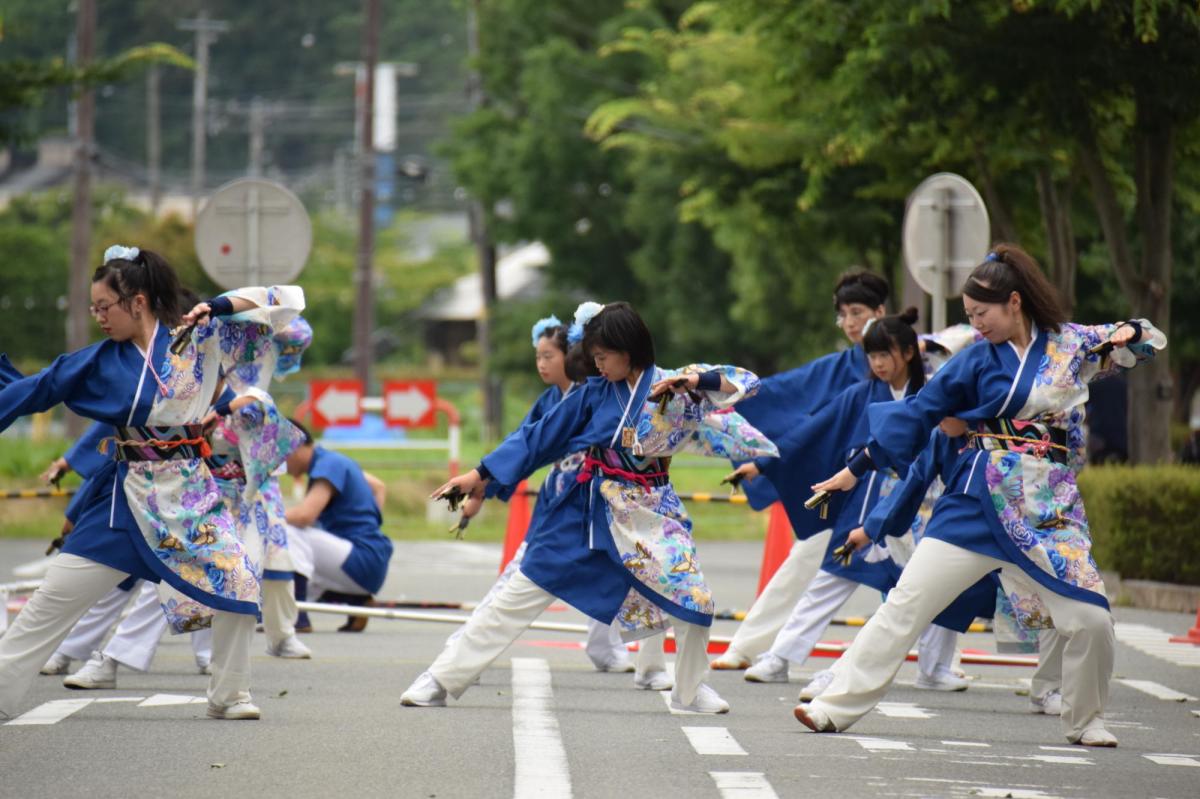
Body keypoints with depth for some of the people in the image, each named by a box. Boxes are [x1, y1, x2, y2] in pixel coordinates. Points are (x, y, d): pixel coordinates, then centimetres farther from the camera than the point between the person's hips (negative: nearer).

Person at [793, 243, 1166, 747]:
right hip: (978, 501, 0)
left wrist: (1127, 336, -7)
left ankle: (1086, 721, 15)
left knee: (1090, 620, -8)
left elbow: (1148, 341, 17)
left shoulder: (1071, 344, 4)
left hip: (1050, 508, 0)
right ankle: (837, 706, -3)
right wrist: (857, 468, 9)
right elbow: (917, 415, 8)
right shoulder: (977, 361, 3)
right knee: (907, 602, -6)